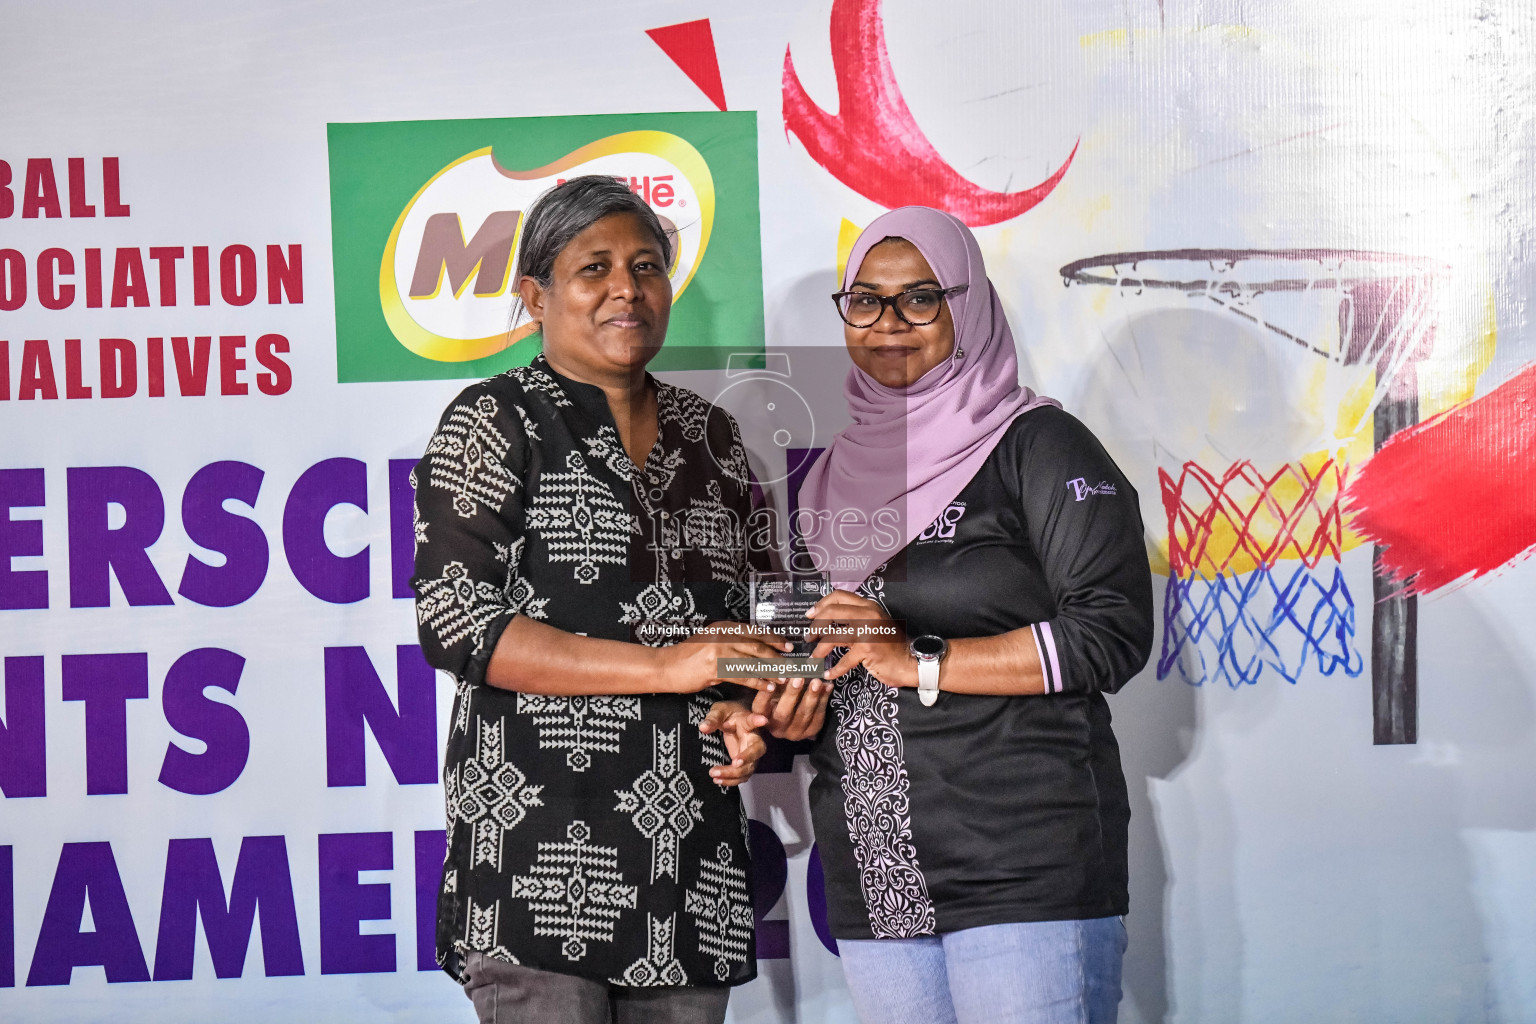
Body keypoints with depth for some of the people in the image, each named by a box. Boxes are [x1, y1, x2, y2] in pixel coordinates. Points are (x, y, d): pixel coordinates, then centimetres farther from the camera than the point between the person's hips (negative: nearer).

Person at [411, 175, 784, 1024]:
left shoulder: (706, 435, 16)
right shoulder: (495, 424, 0)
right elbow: (454, 623, -10)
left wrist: (740, 712, 3)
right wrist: (663, 667, -15)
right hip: (540, 844, -5)